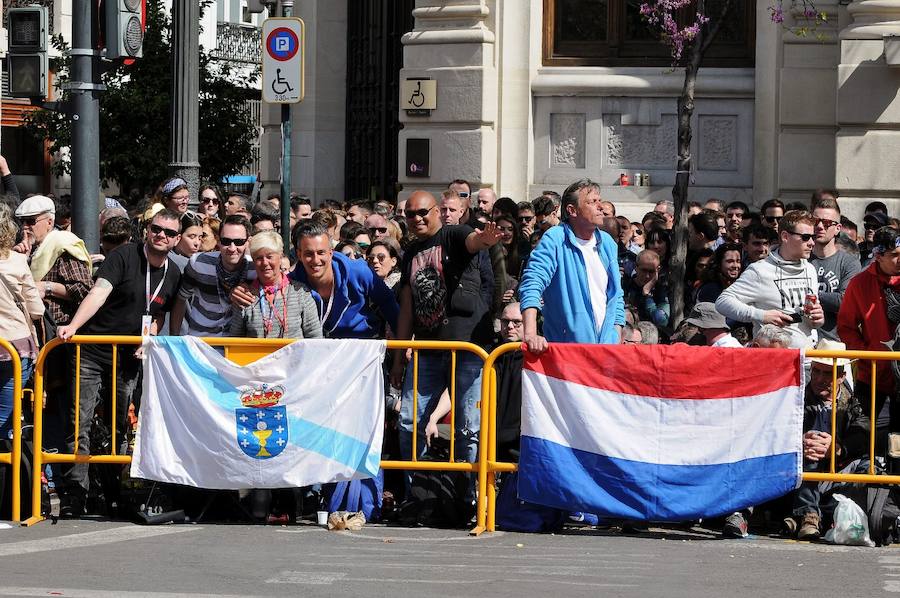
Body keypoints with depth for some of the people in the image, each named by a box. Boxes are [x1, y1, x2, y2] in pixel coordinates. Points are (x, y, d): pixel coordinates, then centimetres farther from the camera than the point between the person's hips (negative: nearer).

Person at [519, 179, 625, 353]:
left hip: (606, 347, 5)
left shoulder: (608, 243, 11)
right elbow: (532, 283, -19)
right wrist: (531, 334, -31)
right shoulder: (554, 239, -8)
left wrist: (617, 341, 9)